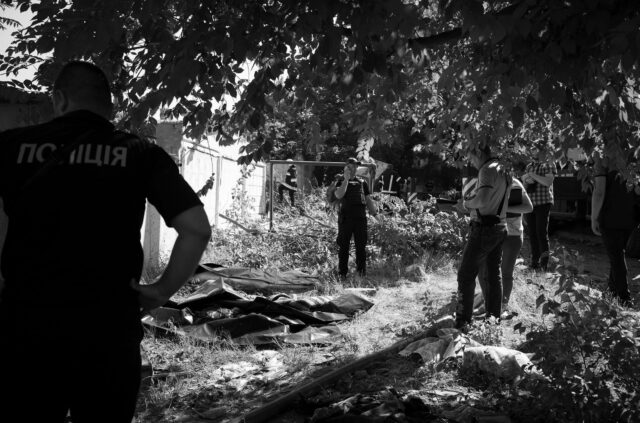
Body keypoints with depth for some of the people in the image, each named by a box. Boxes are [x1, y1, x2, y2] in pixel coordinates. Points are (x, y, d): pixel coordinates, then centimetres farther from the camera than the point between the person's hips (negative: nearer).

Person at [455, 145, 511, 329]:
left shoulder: (488, 170, -14)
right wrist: (469, 198, 2)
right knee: (494, 274, 14)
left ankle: (462, 322, -5)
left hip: (484, 227, -9)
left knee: (466, 275, -5)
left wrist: (467, 203, -11)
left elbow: (483, 199, -28)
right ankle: (494, 317, 19)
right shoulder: (503, 171, 17)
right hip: (500, 227, 9)